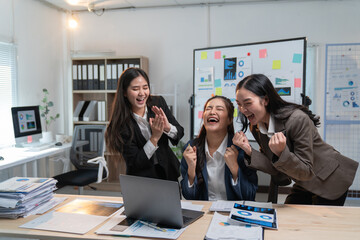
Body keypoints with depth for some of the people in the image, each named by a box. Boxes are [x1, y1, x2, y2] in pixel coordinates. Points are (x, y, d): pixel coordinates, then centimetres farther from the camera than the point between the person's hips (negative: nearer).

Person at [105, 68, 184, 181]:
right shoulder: (121, 122, -15)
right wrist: (155, 138, -24)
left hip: (168, 170, 3)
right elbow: (134, 163, -13)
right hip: (141, 177, -3)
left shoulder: (159, 102, -5)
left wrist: (167, 127, -20)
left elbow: (180, 133, 2)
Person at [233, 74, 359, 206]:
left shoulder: (297, 119, -32)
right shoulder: (255, 126, -10)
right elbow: (277, 169, -9)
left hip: (330, 181, -6)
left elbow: (307, 172, -28)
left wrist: (281, 152, -44)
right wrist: (249, 151, -23)